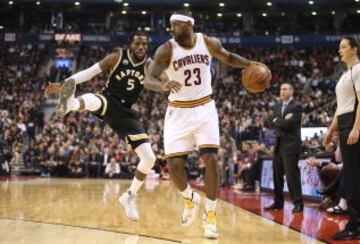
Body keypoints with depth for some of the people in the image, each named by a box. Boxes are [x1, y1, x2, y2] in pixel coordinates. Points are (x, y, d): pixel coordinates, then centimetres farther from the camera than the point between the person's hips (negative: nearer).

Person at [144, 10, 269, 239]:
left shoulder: (209, 43, -5)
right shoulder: (166, 50, -13)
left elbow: (228, 57, 16)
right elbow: (148, 79, -23)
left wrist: (250, 64, 0)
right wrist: (163, 85, -46)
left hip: (205, 108, 1)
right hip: (179, 111, -1)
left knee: (211, 159, -12)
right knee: (175, 163, -8)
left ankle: (210, 214, 4)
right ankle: (190, 198, 24)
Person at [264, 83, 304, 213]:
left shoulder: (296, 106, -7)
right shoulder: (277, 106, 16)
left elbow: (288, 124, -17)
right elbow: (272, 123, 5)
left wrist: (277, 121, -3)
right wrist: (283, 121, -9)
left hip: (291, 144, -8)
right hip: (279, 144, 8)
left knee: (291, 173, -10)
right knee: (277, 174, 11)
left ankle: (298, 203, -4)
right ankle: (278, 202, 20)